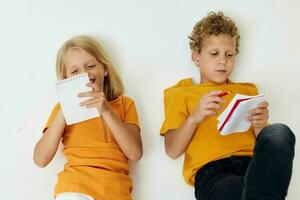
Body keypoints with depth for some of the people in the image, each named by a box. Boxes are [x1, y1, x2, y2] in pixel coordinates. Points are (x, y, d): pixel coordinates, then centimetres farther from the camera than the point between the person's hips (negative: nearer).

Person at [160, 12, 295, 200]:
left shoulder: (247, 91, 31)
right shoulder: (181, 94, 22)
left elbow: (267, 146, 22)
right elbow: (172, 150, 10)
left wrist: (259, 125, 0)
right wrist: (194, 118, -7)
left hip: (253, 163, 6)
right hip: (211, 171, -6)